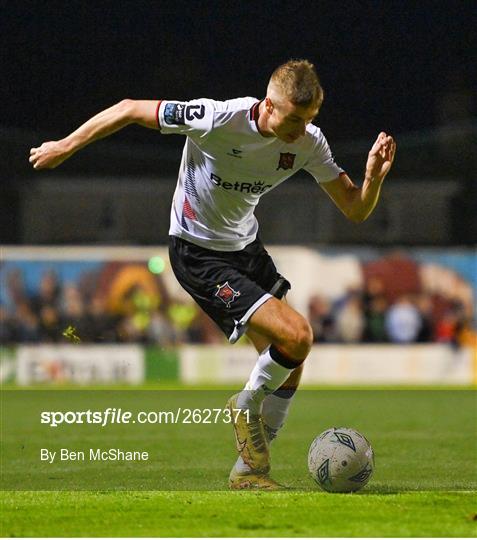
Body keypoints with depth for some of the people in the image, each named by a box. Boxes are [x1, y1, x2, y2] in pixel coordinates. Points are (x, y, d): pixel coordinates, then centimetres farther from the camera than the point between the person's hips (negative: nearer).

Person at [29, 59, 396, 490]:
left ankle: (248, 471, 20)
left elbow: (355, 210, -4)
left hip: (246, 247, 7)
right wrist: (67, 146, -8)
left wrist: (374, 177, -26)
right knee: (296, 335, -21)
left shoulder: (309, 142, -10)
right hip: (199, 255, -7)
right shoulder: (220, 120, -28)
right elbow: (131, 110, -17)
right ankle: (248, 405, 8)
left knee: (290, 365, 5)